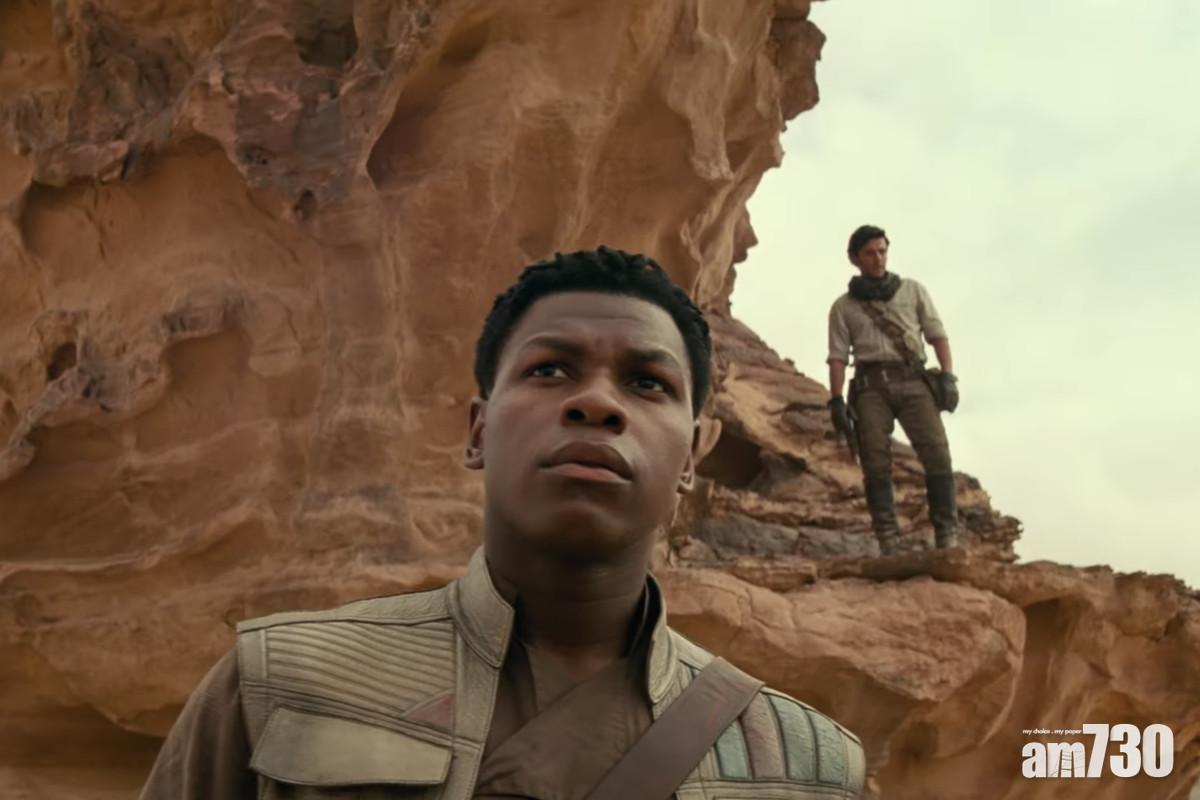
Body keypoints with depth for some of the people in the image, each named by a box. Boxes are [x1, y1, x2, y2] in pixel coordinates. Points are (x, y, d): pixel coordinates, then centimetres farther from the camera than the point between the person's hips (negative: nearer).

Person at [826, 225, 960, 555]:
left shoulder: (913, 290, 20)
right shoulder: (843, 306, 18)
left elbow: (937, 334, 13)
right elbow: (837, 357, 10)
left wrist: (948, 376, -2)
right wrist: (836, 401, -4)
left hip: (913, 381, 0)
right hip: (871, 384, 0)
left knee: (936, 452, -17)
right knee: (876, 462, -13)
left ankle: (948, 538, -18)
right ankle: (889, 544, -16)